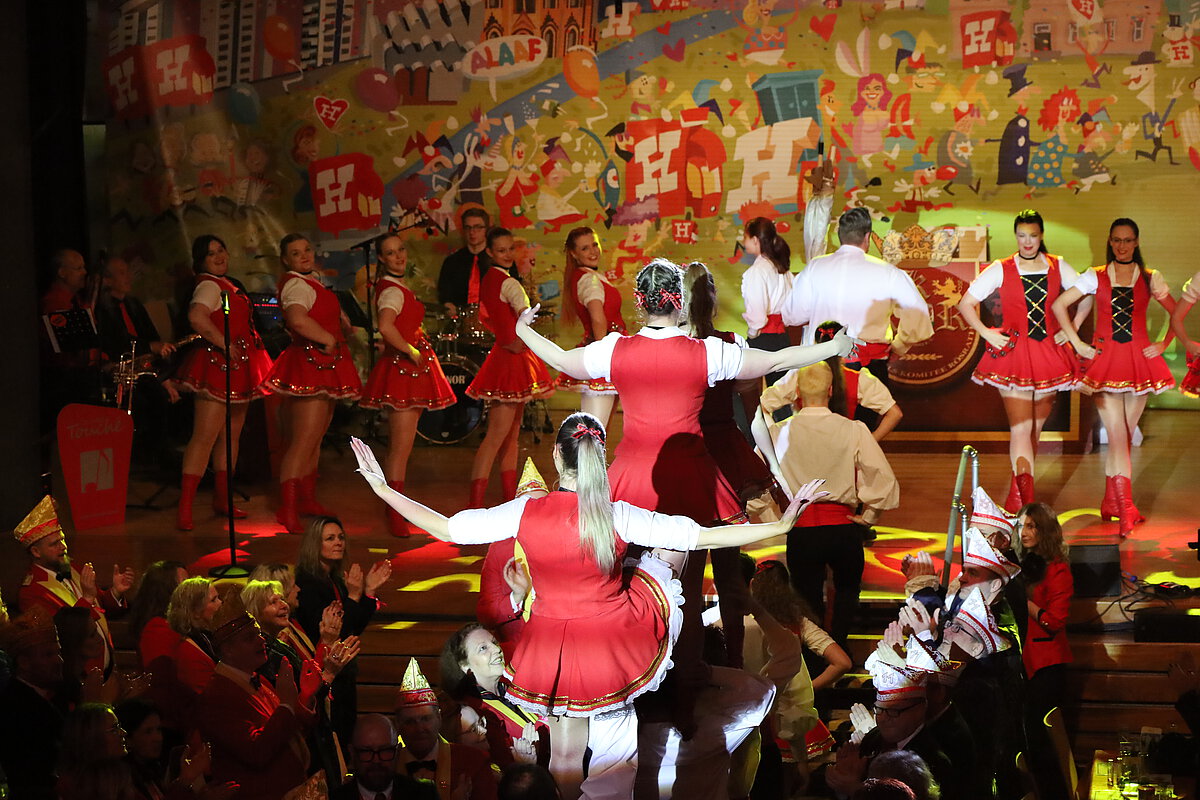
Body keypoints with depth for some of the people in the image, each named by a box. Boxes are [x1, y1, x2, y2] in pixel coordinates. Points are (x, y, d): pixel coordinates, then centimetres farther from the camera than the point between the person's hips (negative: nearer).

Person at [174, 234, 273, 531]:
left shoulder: (228, 285, 18)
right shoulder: (209, 286, -13)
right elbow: (197, 317, -32)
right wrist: (226, 345, -26)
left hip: (237, 368, 10)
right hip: (217, 365, -10)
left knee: (232, 434, 14)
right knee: (205, 436, -13)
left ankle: (222, 498, 24)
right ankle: (185, 508, -15)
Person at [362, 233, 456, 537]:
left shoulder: (398, 287, 16)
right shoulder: (392, 291, -16)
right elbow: (386, 327, -34)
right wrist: (411, 352, -24)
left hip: (410, 367, 10)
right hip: (402, 368, -10)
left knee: (398, 447, 14)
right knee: (401, 447, -10)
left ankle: (395, 508, 21)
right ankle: (396, 516, -9)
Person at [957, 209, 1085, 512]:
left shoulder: (1058, 267, 8)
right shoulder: (1001, 269, 1)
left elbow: (1086, 298, 19)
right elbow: (966, 304, 5)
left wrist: (1070, 331, 9)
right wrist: (987, 334, -3)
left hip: (1049, 352, 3)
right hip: (1014, 354, -3)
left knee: (1035, 428, 9)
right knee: (1020, 428, -13)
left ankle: (1016, 496, 21)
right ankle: (1027, 502, -18)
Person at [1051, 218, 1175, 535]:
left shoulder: (1150, 278, 7)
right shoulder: (1095, 277, 4)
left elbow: (1177, 315, 14)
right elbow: (1059, 305, 5)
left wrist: (1163, 345, 3)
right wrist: (1078, 344, 0)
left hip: (1139, 360, 2)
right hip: (1105, 360, -2)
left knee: (1123, 436, 6)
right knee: (1118, 436, -10)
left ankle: (1110, 502, 18)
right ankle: (1126, 511, -14)